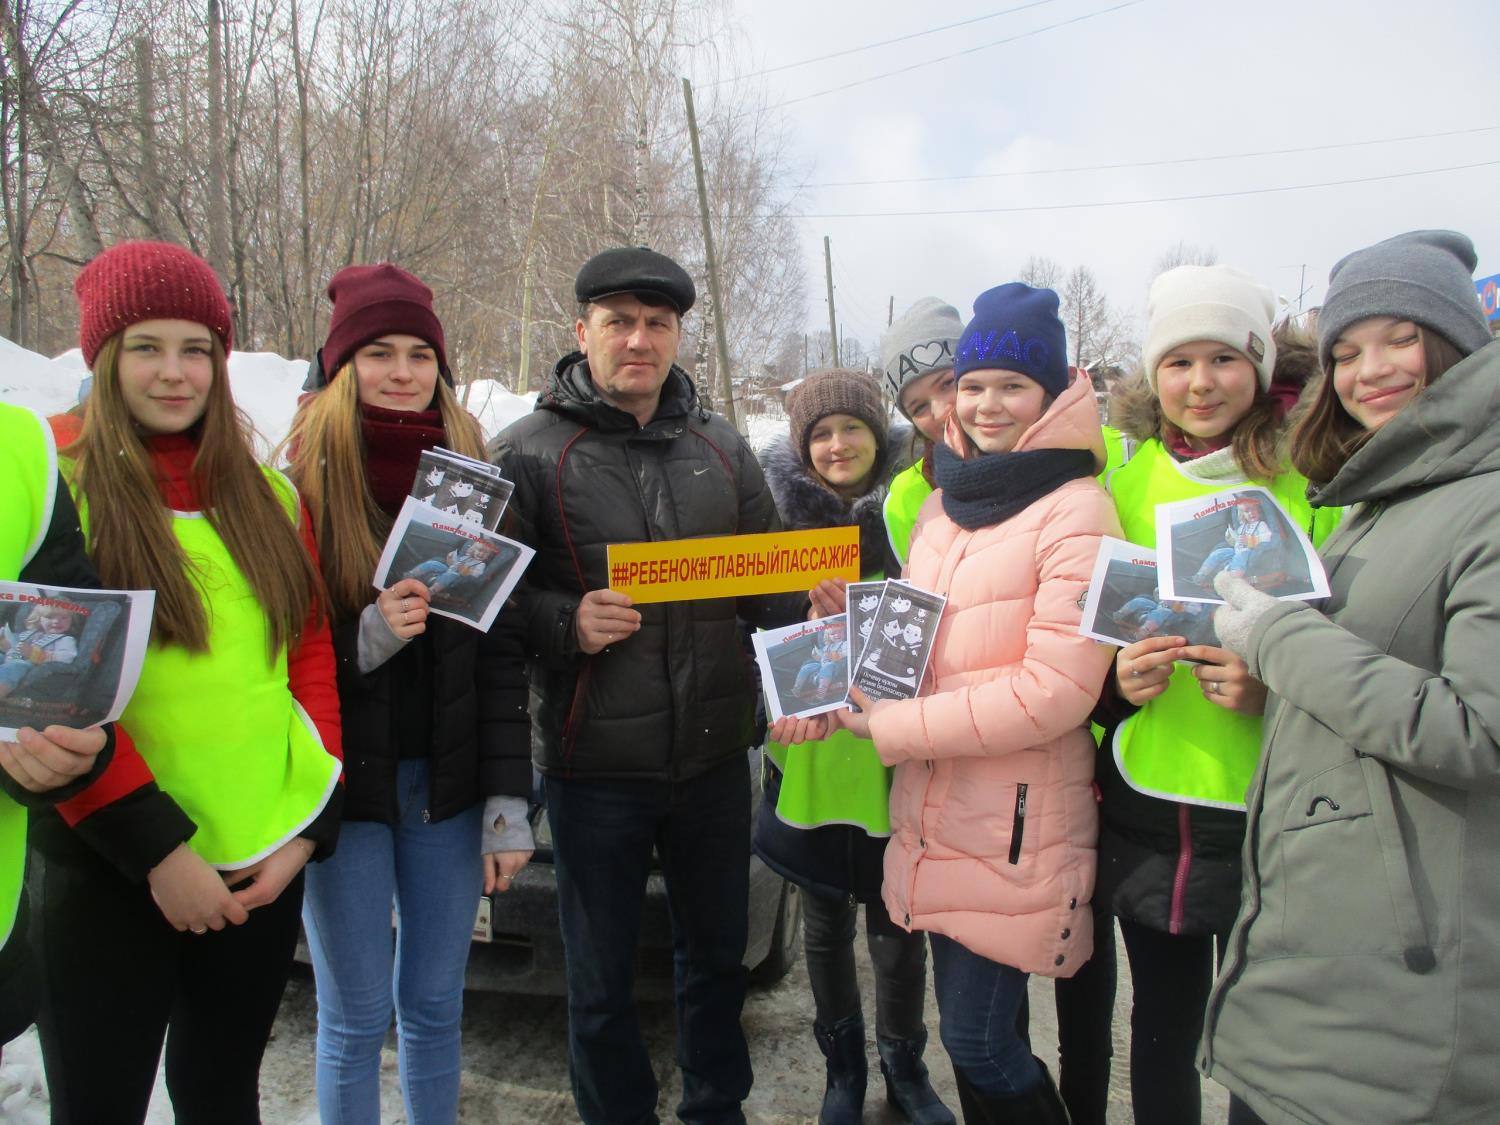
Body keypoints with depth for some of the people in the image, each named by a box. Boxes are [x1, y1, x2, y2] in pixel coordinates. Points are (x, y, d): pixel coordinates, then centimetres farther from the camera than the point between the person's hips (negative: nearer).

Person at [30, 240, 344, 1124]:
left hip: (264, 863, 4)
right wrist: (156, 849, -15)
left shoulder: (269, 494, 7)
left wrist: (307, 829, -3)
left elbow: (313, 660, 5)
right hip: (111, 867, -3)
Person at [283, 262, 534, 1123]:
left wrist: (508, 805, -3)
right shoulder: (302, 481, -6)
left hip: (446, 783, 3)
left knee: (434, 1007, 15)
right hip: (343, 784, -2)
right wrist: (366, 637, -23)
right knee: (356, 1016, 10)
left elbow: (502, 653, 0)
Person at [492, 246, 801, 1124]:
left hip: (715, 756, 4)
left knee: (718, 951, 22)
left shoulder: (722, 448, 6)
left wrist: (809, 616, -10)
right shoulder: (530, 453, -7)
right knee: (602, 978, 14)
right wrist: (569, 625, -23)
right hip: (595, 766, -3)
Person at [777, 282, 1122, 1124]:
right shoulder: (941, 503, 10)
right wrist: (824, 701, 1)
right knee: (977, 1029, 18)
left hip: (1017, 824, -6)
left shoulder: (1075, 511, -12)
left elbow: (1055, 689, -19)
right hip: (934, 815, 6)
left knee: (978, 1042, 5)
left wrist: (894, 728, -15)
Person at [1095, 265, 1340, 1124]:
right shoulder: (1120, 479, 3)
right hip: (1142, 810, 3)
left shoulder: (1310, 485, -6)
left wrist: (1271, 688, -20)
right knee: (1161, 1025, 18)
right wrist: (1115, 678, -11)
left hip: (1266, 815, -2)